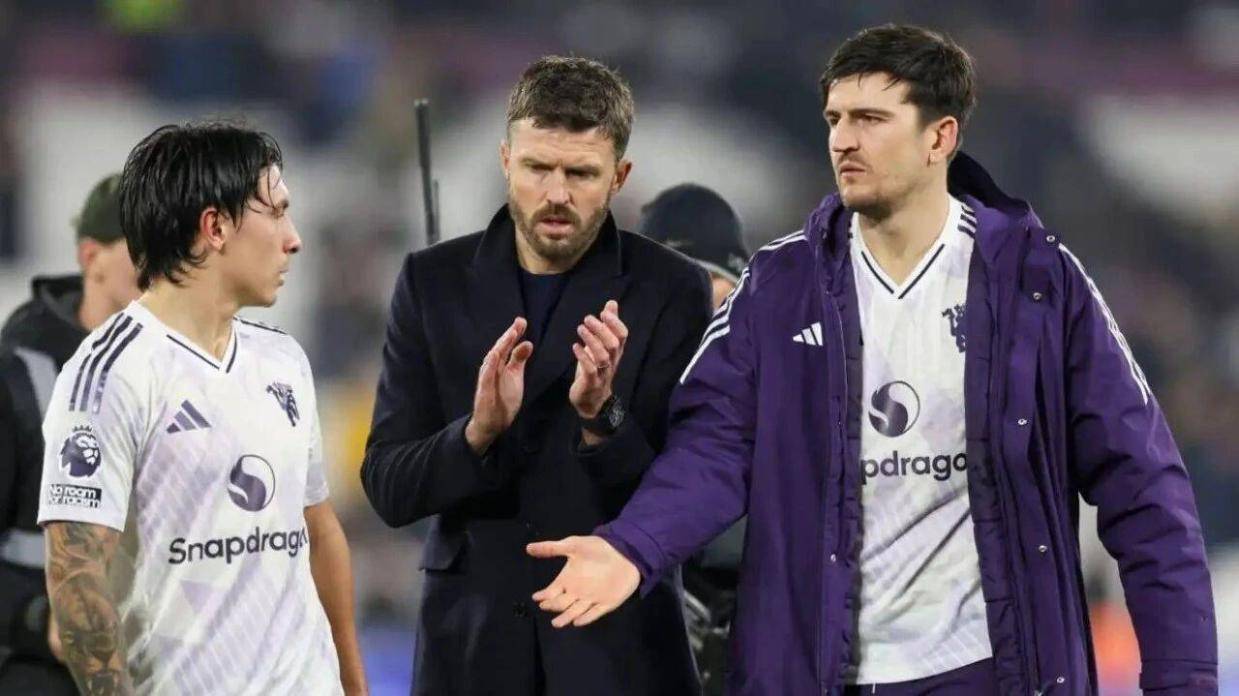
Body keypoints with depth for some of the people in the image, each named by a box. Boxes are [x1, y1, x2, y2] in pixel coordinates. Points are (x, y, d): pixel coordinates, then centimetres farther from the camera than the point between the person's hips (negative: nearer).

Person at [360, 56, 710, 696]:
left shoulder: (672, 293, -4)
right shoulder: (435, 283, 2)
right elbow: (388, 488, -2)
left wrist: (603, 416, -24)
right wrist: (478, 432, -20)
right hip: (472, 637, 2)